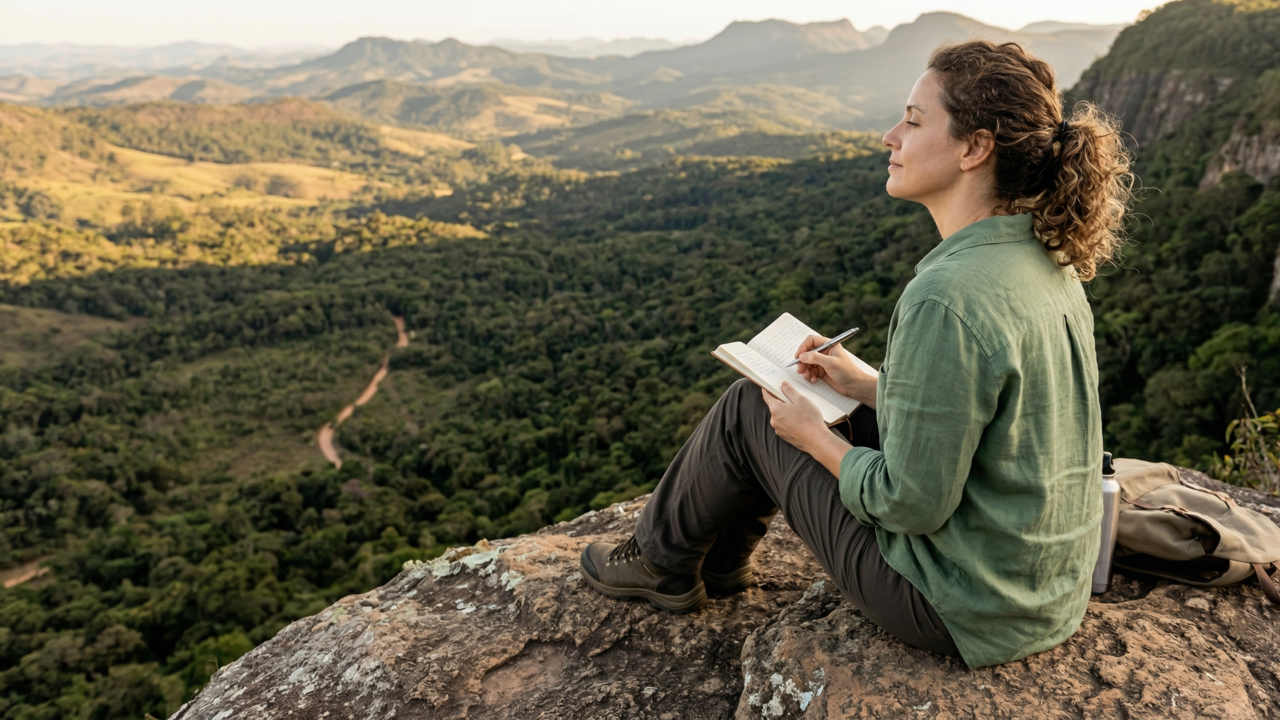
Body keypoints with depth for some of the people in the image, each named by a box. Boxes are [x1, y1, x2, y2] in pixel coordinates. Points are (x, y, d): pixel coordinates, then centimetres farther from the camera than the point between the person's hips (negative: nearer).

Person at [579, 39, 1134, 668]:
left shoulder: (946, 298, -30)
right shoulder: (1045, 257, -1)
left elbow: (912, 503, -25)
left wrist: (812, 434, -9)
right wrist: (865, 385, 9)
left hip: (964, 610, -8)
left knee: (748, 409, 3)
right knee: (784, 395, 16)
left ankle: (663, 563, 30)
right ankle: (720, 558, 37)